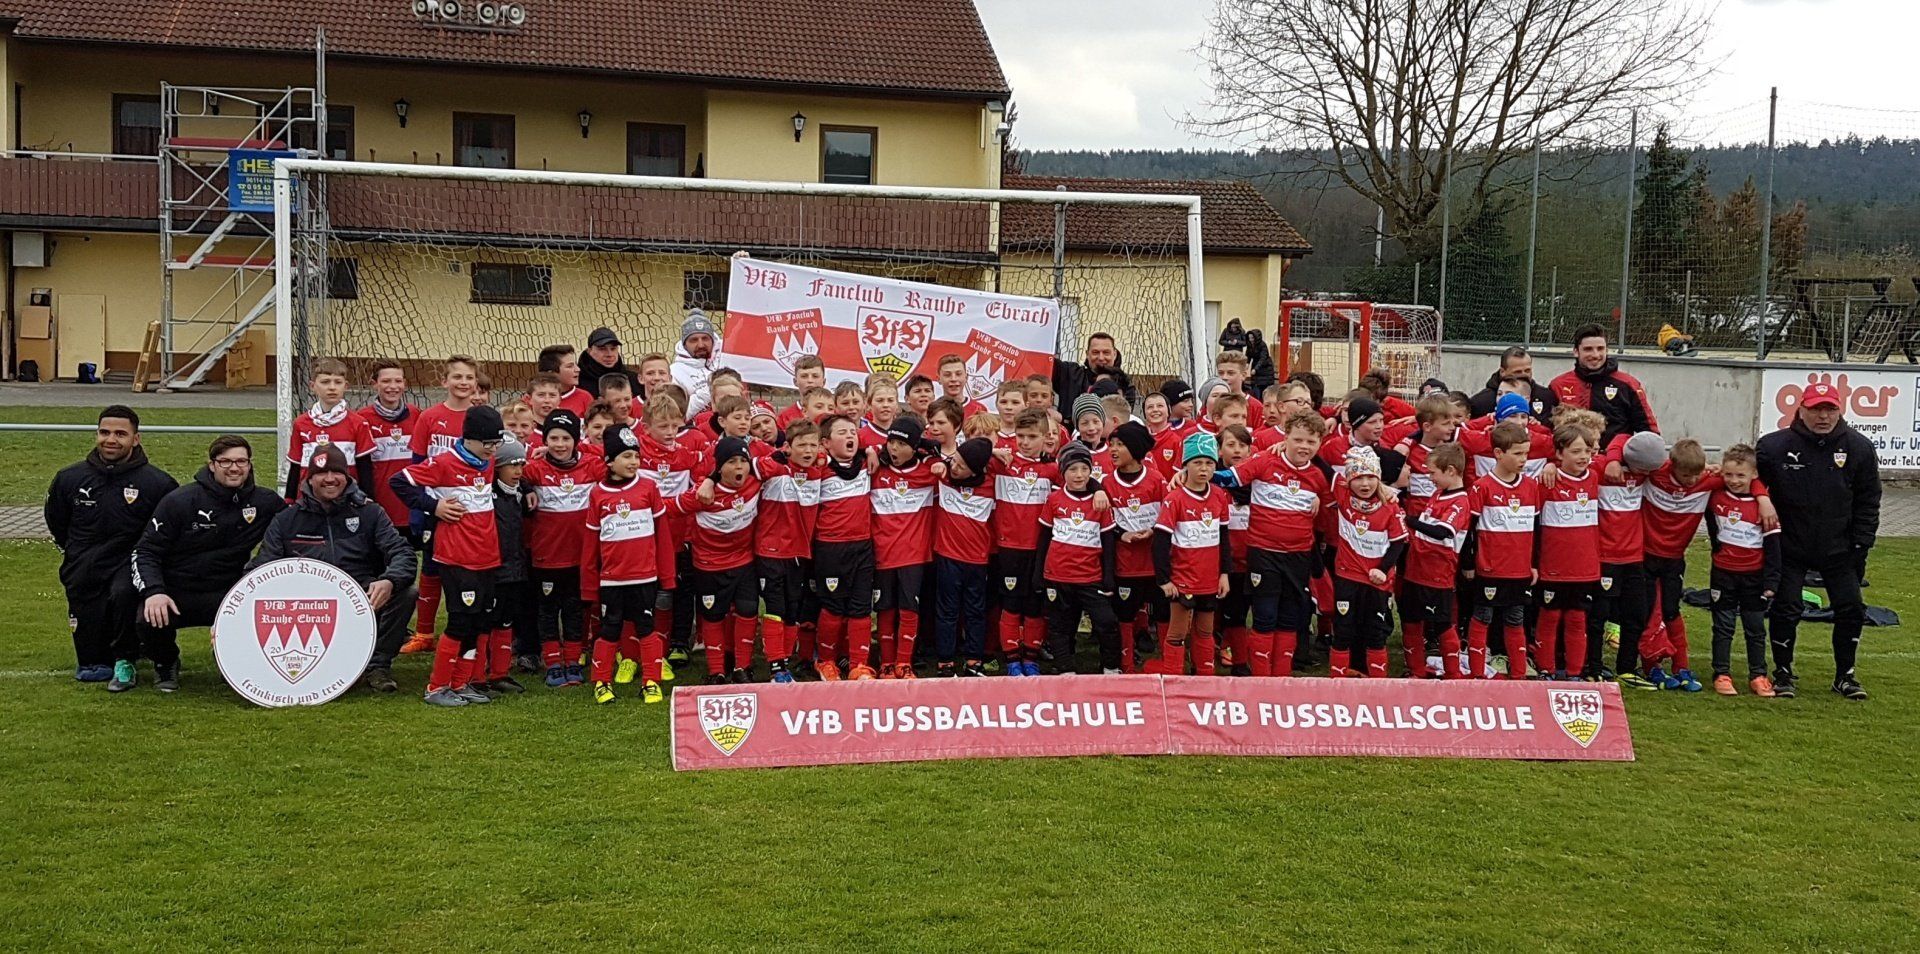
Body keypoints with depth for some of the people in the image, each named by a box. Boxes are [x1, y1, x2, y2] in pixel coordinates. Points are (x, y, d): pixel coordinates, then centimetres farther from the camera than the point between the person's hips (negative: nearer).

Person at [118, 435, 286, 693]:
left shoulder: (265, 502, 0)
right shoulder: (180, 501, -6)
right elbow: (146, 552, -5)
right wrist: (153, 591, -23)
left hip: (223, 594, 1)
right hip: (171, 591, -1)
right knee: (149, 621, -33)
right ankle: (165, 662, 6)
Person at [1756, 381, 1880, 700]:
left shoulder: (1859, 448, -5)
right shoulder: (1774, 446, -13)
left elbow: (1868, 502, 1)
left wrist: (1861, 545, -2)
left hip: (1838, 550, 2)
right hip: (1789, 548, -2)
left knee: (1851, 609, 3)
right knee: (1785, 610, -2)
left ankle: (1844, 675, 20)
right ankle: (1783, 673, 16)